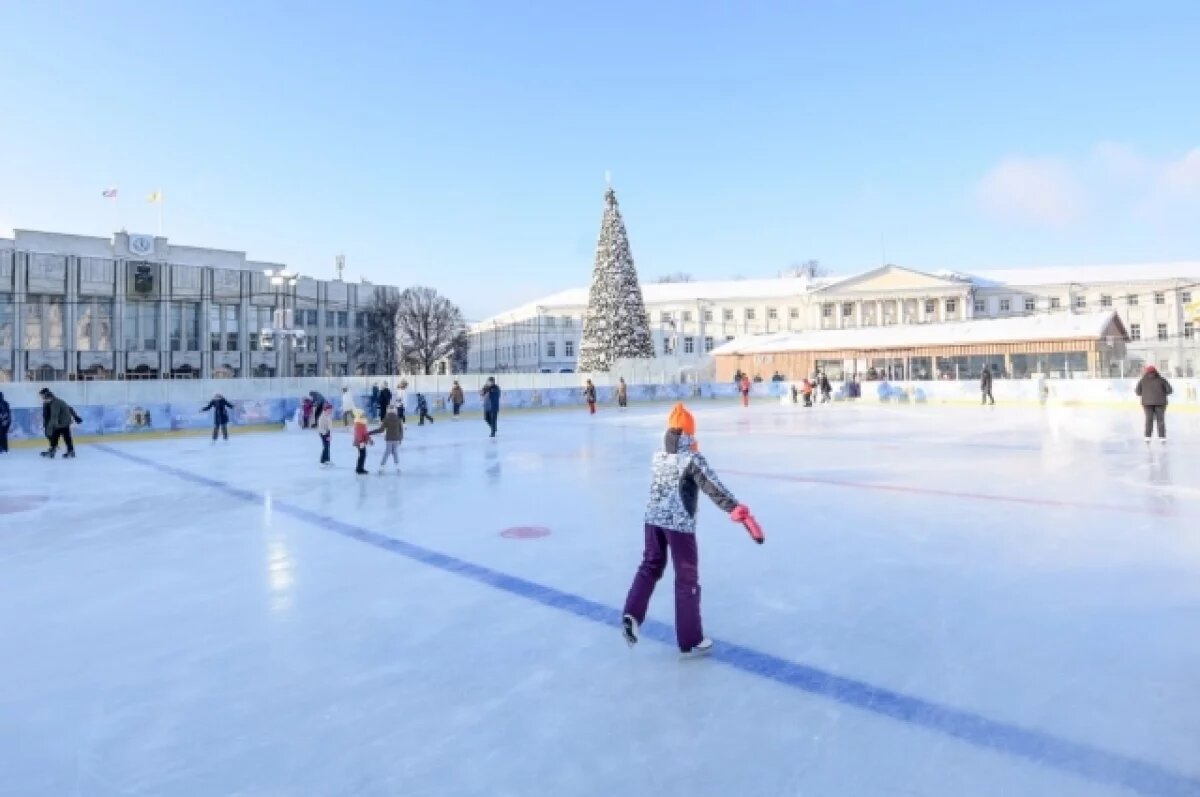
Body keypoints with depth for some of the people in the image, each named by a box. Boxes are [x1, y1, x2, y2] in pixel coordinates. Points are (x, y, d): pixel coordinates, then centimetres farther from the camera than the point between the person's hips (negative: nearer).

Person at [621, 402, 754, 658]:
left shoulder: (658, 456, 5)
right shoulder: (693, 458, -13)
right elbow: (712, 486, -20)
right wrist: (734, 507, -21)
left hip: (653, 520, 6)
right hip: (680, 524, -5)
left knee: (650, 567, 22)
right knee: (687, 580, 6)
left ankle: (631, 614, 4)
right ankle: (690, 641, 14)